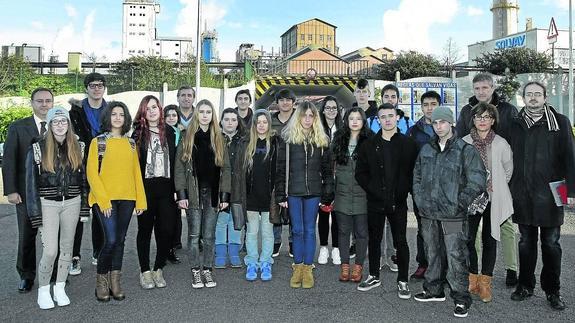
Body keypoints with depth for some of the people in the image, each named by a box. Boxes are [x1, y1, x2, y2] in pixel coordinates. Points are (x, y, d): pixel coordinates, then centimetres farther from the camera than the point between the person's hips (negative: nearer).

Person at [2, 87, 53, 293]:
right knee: (26, 236, 10)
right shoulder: (17, 128, 1)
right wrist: (11, 190, -8)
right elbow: (9, 161, -1)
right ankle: (26, 276, 25)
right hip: (26, 192, 0)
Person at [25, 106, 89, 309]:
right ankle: (43, 290, 14)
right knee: (50, 250, -7)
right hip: (48, 204, -3)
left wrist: (85, 207, 3)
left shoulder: (78, 147, 4)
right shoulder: (38, 148, -4)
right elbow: (31, 182, -3)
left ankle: (60, 288, 23)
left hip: (71, 203, 3)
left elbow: (84, 178, 8)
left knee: (67, 247, 9)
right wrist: (36, 214, -8)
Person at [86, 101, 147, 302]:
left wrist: (141, 200, 5)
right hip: (105, 199, -4)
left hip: (127, 199, 4)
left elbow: (136, 172, 11)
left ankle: (115, 282, 18)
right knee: (111, 240, -11)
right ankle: (101, 281, 9)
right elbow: (91, 173, -5)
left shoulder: (131, 143, 12)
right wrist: (103, 200, -13)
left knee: (120, 240, 8)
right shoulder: (98, 142, 0)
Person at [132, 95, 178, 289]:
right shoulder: (138, 133, 1)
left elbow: (174, 160, 11)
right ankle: (145, 271, 19)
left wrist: (175, 187, 6)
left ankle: (158, 269, 19)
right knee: (145, 229, 7)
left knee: (166, 230, 2)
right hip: (145, 187, -2)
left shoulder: (169, 132, 10)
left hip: (165, 188, 3)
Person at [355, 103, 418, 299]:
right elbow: (360, 173, 5)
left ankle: (403, 281, 16)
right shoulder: (369, 145, 5)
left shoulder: (408, 144, 1)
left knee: (401, 242, 4)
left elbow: (413, 172, 0)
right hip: (375, 202, 2)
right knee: (374, 240, 12)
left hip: (398, 202, -2)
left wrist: (401, 193, -9)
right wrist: (374, 191, -6)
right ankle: (374, 276, 27)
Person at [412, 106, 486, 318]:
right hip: (428, 213, 6)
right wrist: (419, 199, 9)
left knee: (455, 257, -3)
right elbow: (417, 176, 20)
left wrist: (460, 203, -10)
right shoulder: (426, 150, 11)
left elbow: (477, 181, -9)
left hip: (453, 216, -5)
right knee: (432, 254, 17)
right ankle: (434, 290, 32)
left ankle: (461, 299, 10)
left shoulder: (465, 150, -6)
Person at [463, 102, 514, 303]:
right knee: (468, 239, -1)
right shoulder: (464, 142, -1)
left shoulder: (501, 144, -1)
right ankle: (472, 279, 16)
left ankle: (485, 282, 18)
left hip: (493, 199, 0)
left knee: (489, 240, 7)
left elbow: (508, 170, 10)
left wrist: (495, 186, 7)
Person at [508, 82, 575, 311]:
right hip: (522, 195, 2)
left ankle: (552, 290, 18)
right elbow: (509, 158, 10)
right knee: (526, 242, 11)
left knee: (551, 244, 6)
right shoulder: (516, 125, 8)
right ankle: (525, 285, 23)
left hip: (549, 195, -2)